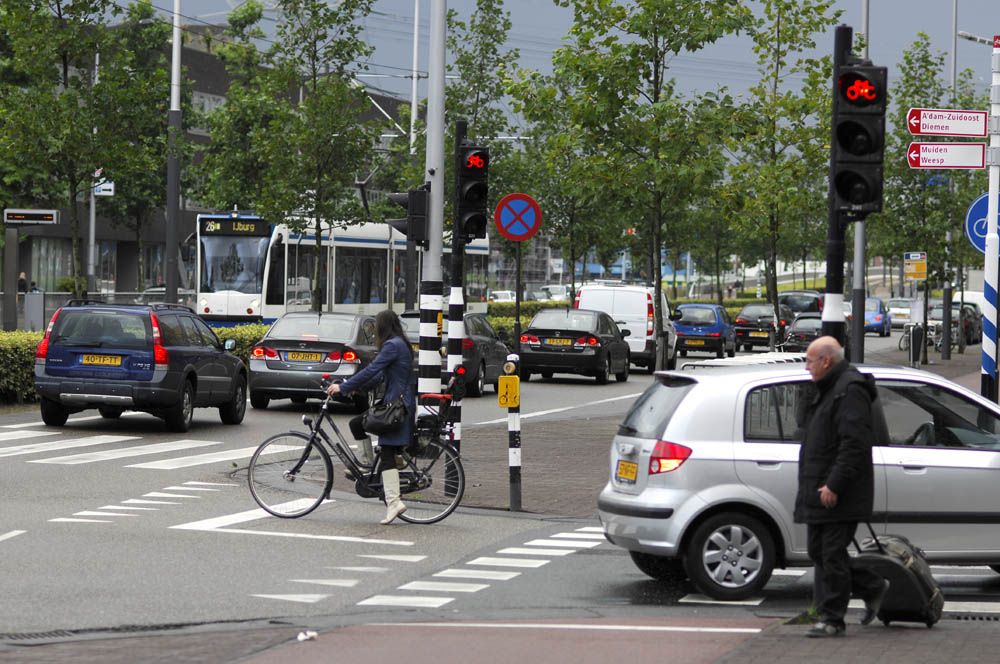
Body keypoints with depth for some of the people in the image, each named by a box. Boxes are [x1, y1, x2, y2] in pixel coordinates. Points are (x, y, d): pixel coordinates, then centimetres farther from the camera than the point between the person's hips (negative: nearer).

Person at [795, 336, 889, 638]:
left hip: (838, 496, -11)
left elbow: (854, 444, -22)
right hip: (819, 491, 11)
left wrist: (834, 485, -24)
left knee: (832, 554, -6)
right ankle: (873, 588, 24)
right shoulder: (829, 390, 19)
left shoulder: (851, 391, -14)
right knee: (819, 551, 13)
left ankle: (832, 619, 0)